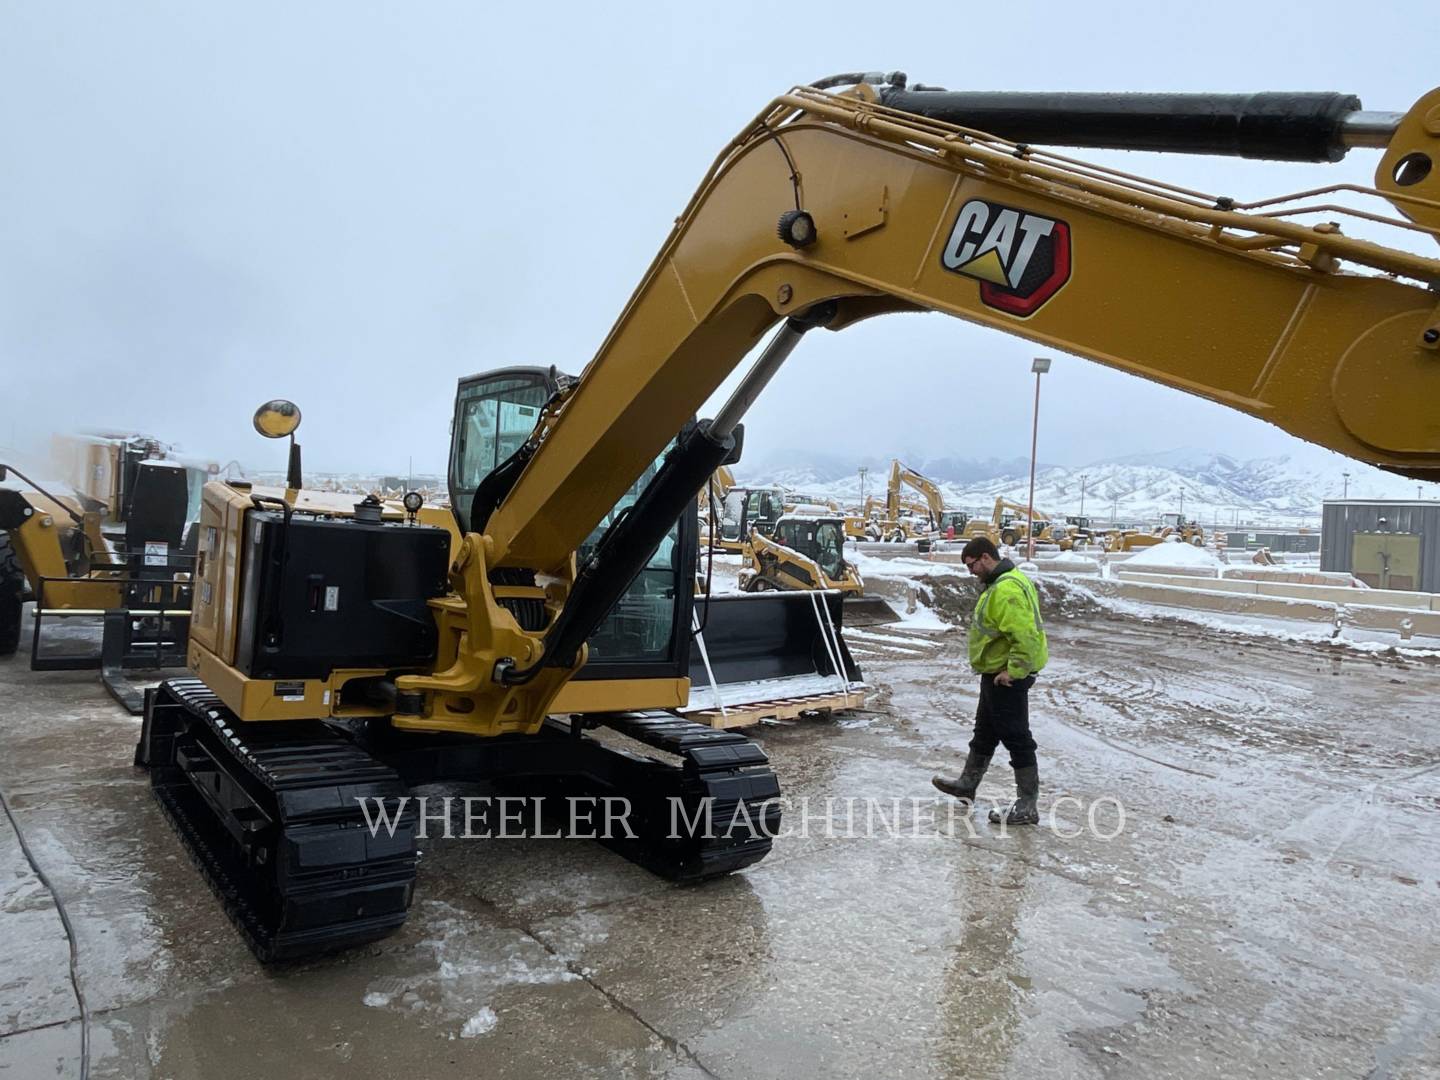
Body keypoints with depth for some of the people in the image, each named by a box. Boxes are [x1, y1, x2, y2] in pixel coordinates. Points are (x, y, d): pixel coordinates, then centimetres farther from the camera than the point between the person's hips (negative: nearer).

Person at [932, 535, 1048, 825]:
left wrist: (1014, 671, -23)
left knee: (1016, 737, -2)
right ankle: (967, 784, 38)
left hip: (1006, 676, -11)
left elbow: (1026, 636, -31)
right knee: (984, 732, 22)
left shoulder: (1007, 589, -24)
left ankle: (1027, 806, 7)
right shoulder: (1000, 582, 11)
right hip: (996, 673, 11)